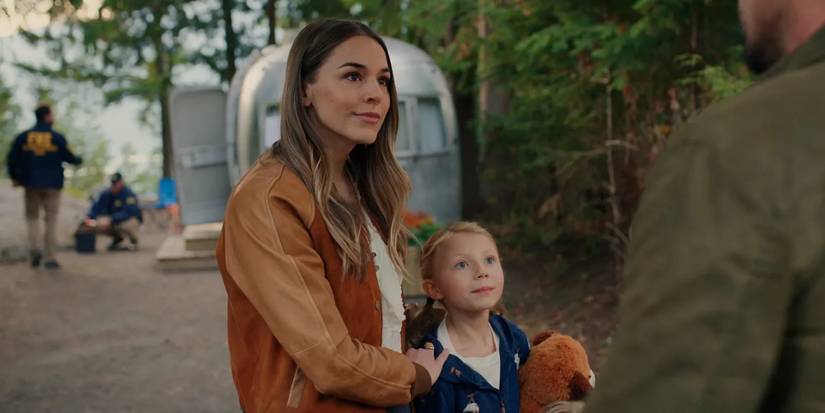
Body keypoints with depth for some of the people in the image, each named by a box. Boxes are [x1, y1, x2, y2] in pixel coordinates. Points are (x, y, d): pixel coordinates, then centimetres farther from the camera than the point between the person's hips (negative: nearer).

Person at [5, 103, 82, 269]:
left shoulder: (23, 137, 0)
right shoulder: (57, 138, -7)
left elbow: (12, 159, 0)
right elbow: (68, 157, 0)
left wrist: (15, 177, 15)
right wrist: (79, 159, 23)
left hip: (31, 184, 2)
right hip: (52, 185, -2)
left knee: (32, 216, 15)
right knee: (51, 220, 4)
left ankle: (34, 247, -7)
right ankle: (49, 257, 2)